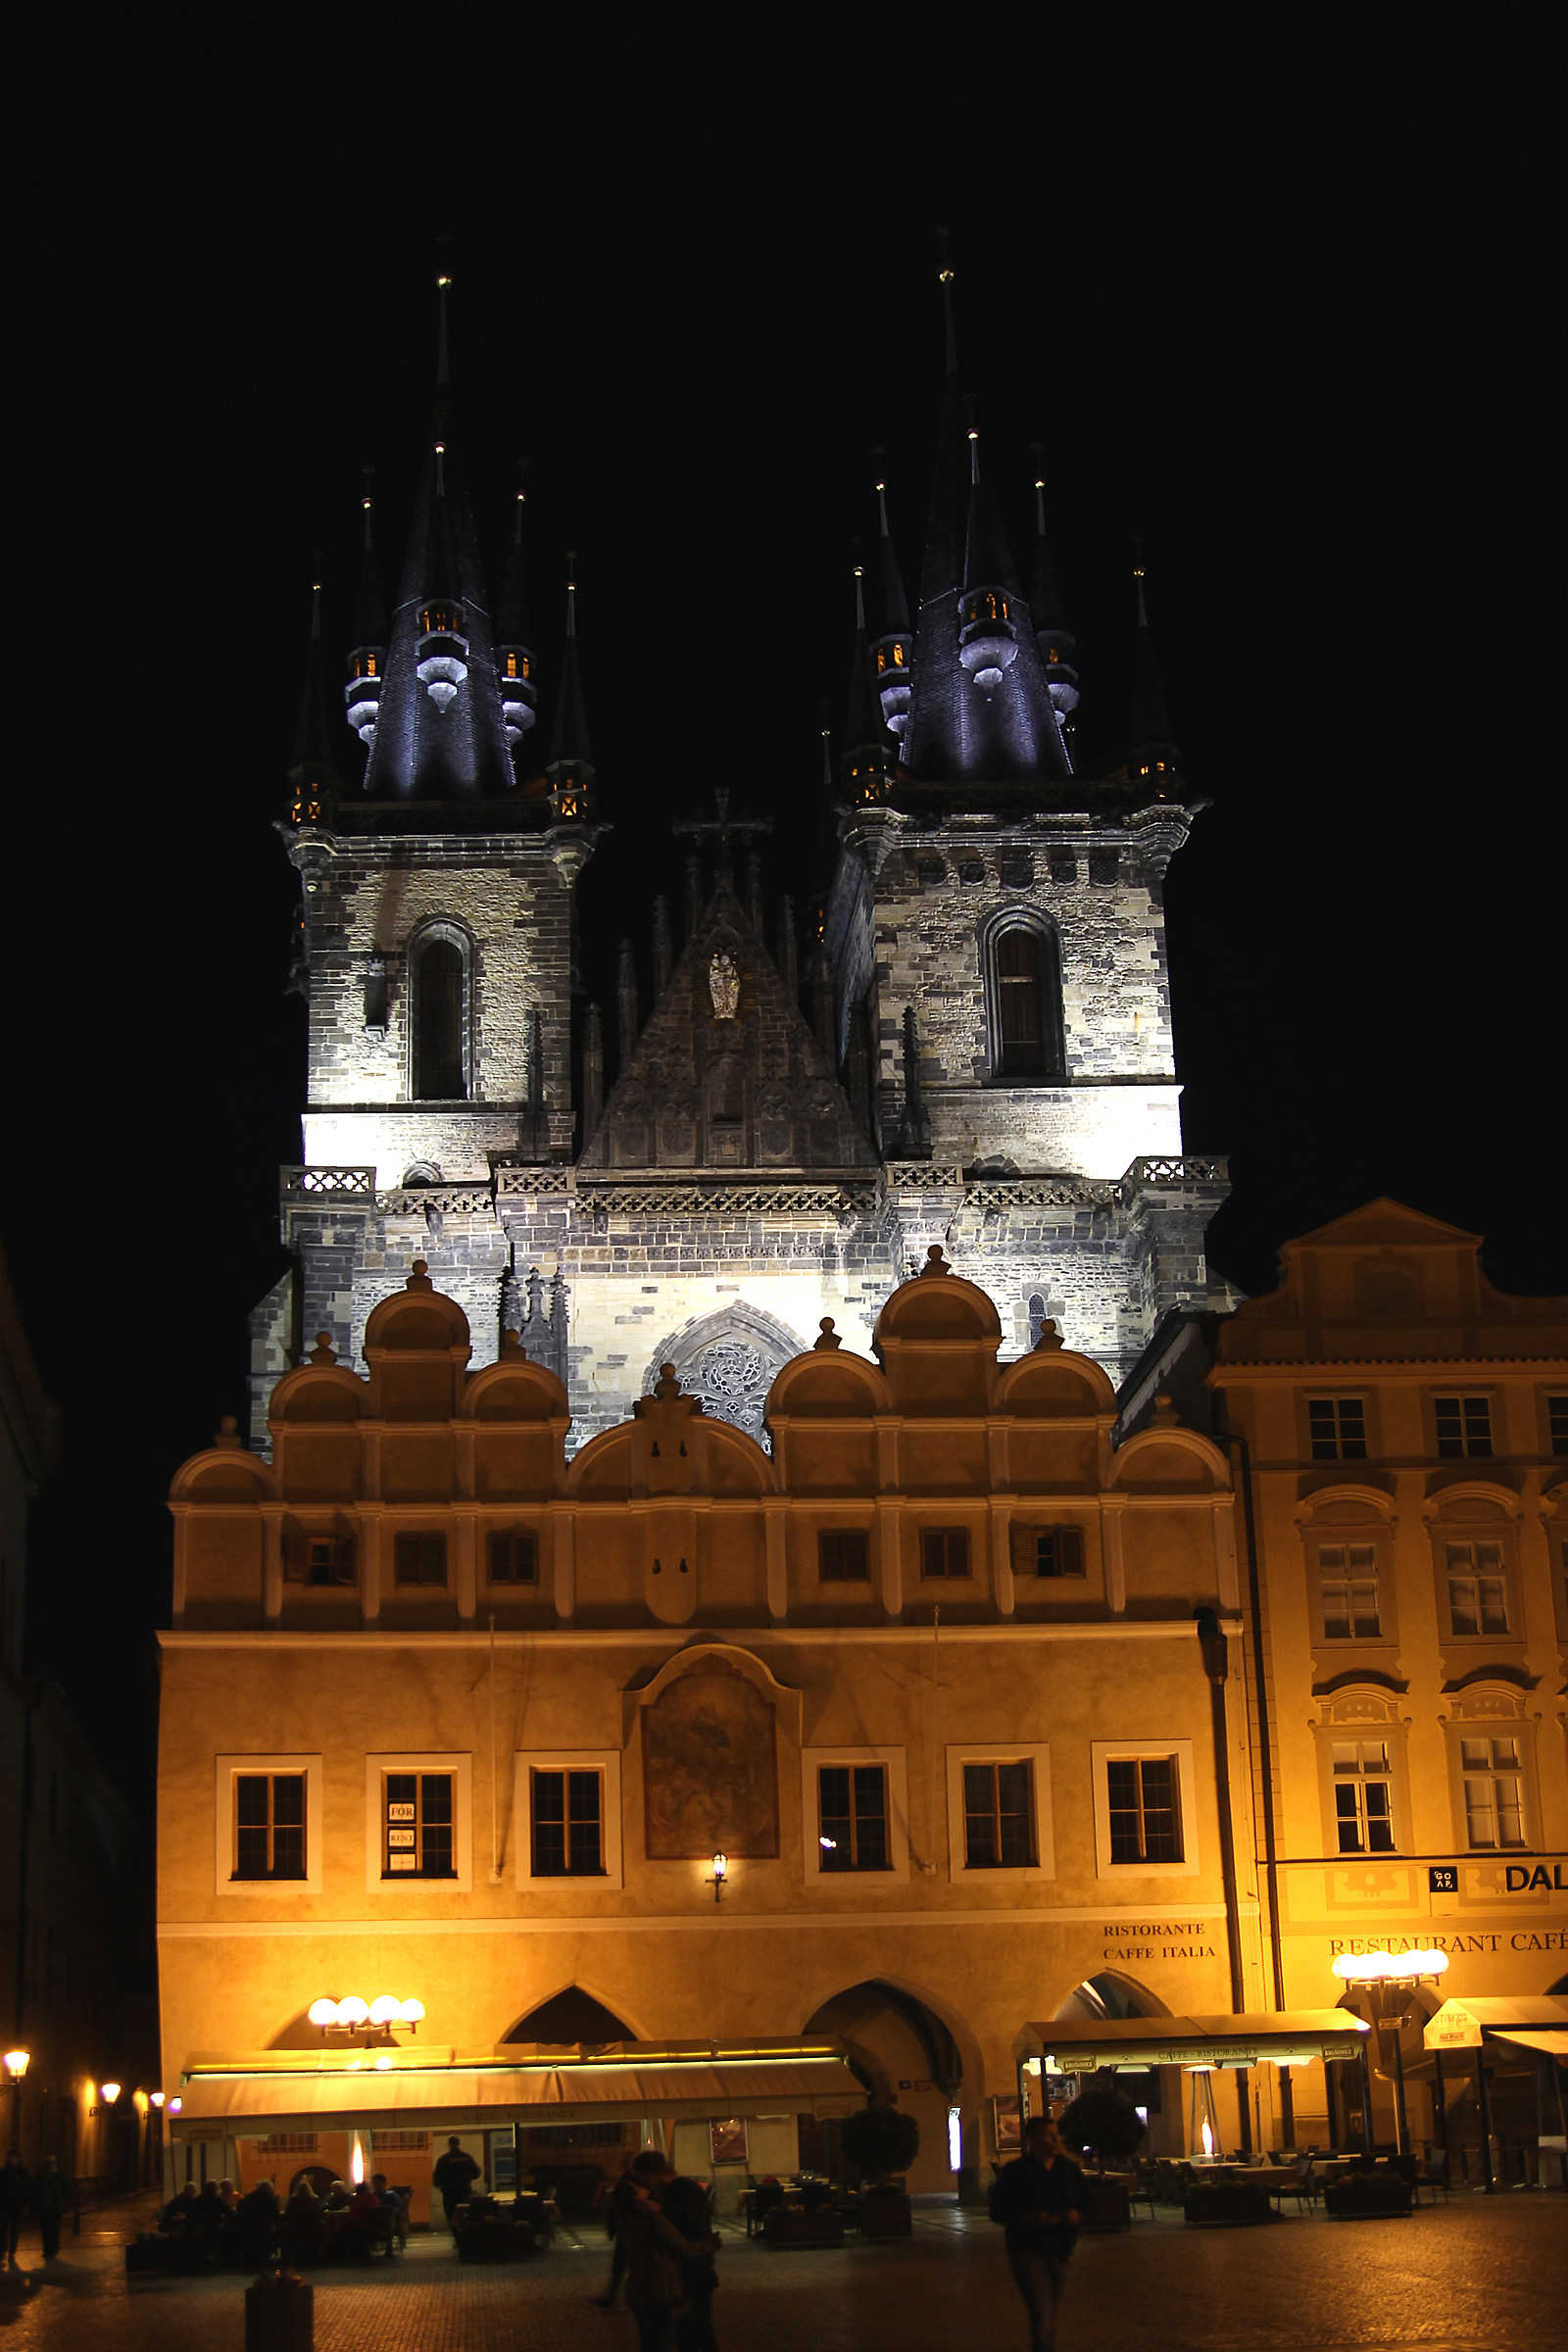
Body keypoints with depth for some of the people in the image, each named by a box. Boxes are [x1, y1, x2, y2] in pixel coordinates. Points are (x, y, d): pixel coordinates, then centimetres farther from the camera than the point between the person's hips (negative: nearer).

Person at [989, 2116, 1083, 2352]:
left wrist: (1076, 2215, -5)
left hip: (1059, 2253, 6)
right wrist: (1030, 2219, -20)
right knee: (1044, 2320, -15)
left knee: (1048, 2317, 14)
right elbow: (998, 2212, -6)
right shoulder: (1014, 2172, -7)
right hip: (1028, 2255, -6)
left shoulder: (1068, 2169, 8)